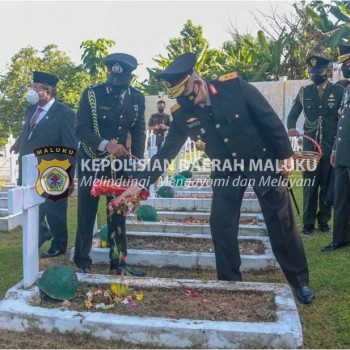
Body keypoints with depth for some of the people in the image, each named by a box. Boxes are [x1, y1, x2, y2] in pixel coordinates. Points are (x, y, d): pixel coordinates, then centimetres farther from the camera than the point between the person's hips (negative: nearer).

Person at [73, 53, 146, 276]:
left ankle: (118, 262, 18)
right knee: (87, 214, 4)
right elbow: (81, 130, -17)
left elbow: (139, 131, 2)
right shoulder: (91, 94, -11)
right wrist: (106, 145, -32)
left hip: (120, 163, 3)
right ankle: (83, 262, 19)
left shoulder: (137, 98, -1)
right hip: (92, 162, -3)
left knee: (118, 214, 8)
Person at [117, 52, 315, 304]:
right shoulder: (182, 114, -11)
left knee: (282, 225, 5)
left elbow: (269, 118, -13)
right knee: (221, 226, -3)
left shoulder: (234, 86, -20)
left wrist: (286, 155, -11)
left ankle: (300, 281, 22)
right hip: (226, 172, 3)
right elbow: (166, 152, -6)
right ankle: (230, 282, 17)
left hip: (263, 162, -2)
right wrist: (140, 183, -11)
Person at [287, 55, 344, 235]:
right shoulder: (304, 92, 6)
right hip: (310, 147, 1)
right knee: (309, 186, 3)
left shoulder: (339, 91, 2)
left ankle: (324, 221, 20)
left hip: (332, 147, -1)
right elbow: (293, 115, 8)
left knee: (327, 186, 7)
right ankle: (308, 222, 12)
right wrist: (291, 128, -14)